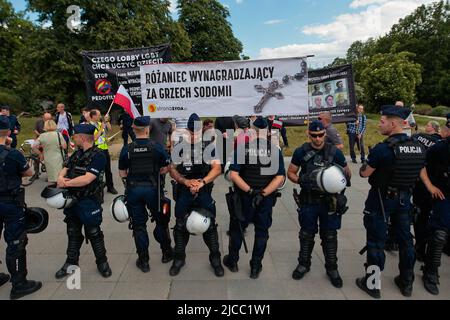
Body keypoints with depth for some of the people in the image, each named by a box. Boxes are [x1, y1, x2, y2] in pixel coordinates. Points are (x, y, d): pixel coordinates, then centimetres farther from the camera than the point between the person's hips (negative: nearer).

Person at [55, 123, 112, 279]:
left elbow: (87, 179, -24)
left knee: (94, 233, 6)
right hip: (72, 200, 7)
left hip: (89, 202, -7)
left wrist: (66, 183, -15)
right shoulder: (76, 154, 9)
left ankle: (102, 262, 24)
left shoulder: (98, 156, -16)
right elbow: (64, 170, 9)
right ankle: (71, 263, 34)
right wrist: (60, 178, -14)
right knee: (73, 233, 18)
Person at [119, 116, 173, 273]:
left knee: (138, 225, 11)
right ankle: (166, 252, 30)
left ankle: (143, 261, 19)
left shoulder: (126, 150, -5)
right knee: (161, 220, 18)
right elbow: (166, 169, -4)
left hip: (133, 189, 1)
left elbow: (122, 173, -1)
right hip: (152, 188, -1)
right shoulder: (157, 147, -9)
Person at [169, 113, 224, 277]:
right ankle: (179, 258, 28)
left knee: (210, 225, 3)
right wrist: (186, 181, -13)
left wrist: (202, 182, -19)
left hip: (204, 192, -1)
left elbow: (217, 168, -7)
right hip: (183, 192, 1)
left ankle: (215, 259, 21)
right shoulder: (179, 148, 3)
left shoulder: (209, 147, -1)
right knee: (181, 226, 10)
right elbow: (172, 169, 3)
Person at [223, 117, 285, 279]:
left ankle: (232, 261, 33)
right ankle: (256, 267, 24)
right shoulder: (276, 150, -6)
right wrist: (263, 193, -14)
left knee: (237, 228, 18)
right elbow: (280, 177, -12)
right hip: (266, 199, 1)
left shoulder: (242, 147, -9)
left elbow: (233, 174, -15)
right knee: (262, 232, 15)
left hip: (244, 197, -1)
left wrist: (250, 191, -14)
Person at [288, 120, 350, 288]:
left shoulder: (335, 152, -6)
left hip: (329, 201, 0)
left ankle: (332, 268, 29)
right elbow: (291, 172, 4)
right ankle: (304, 264, 32)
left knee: (329, 236, 10)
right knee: (306, 234, 13)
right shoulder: (301, 152, -5)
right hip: (308, 200, 0)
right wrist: (300, 181, -16)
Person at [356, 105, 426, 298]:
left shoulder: (382, 149, -23)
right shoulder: (418, 148, -3)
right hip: (404, 198, 6)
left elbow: (365, 174, -14)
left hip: (381, 199, -6)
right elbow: (419, 172, 10)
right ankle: (407, 282, 34)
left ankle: (372, 284, 18)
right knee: (405, 239, 18)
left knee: (376, 241, 6)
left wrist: (364, 166, 7)